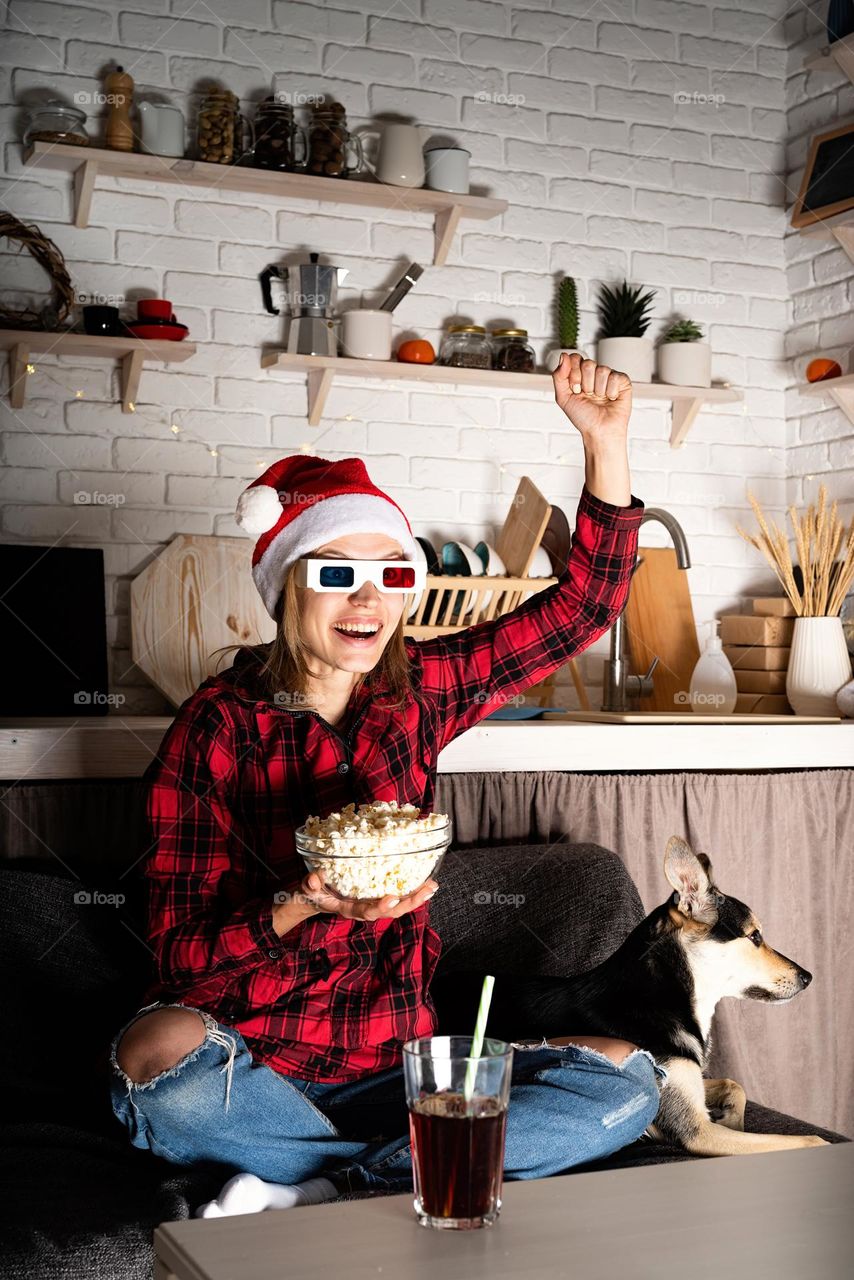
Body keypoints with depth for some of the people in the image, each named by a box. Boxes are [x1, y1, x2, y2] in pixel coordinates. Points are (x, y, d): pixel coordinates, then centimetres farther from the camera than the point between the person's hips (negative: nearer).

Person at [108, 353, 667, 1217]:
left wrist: (606, 441, -4)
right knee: (161, 1053, -37)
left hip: (394, 1066, 4)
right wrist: (304, 907, -30)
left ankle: (315, 1190, -18)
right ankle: (416, 1172, -15)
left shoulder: (419, 692, 4)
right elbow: (181, 952, -11)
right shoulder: (218, 727, -9)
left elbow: (586, 603, 7)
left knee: (627, 1080, -14)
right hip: (247, 1070, -4)